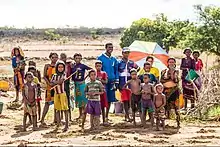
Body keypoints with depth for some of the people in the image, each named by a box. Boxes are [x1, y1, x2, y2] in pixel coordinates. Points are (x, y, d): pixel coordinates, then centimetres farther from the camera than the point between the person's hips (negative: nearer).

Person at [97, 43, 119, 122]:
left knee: (110, 100, 8)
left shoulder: (114, 59, 13)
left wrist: (116, 82, 9)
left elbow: (116, 71, 16)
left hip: (112, 82, 5)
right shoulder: (100, 58, -2)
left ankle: (106, 116, 18)